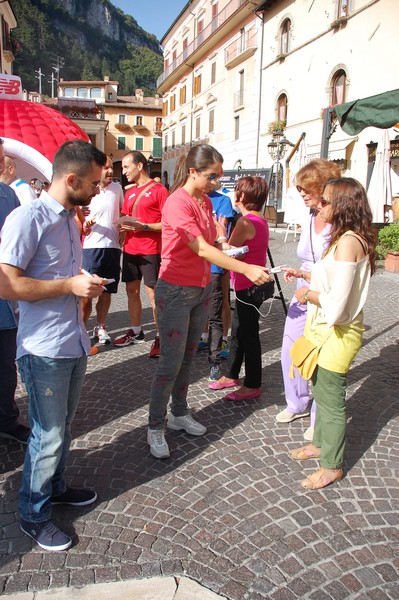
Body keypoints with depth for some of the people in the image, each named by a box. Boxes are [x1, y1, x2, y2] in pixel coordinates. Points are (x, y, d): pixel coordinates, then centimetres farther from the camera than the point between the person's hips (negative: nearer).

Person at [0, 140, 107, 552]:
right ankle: (34, 514, 25)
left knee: (63, 426, 21)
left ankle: (54, 487, 42)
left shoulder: (70, 218, 12)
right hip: (44, 350, -8)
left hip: (74, 343, 8)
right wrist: (71, 285, -20)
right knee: (48, 435, 4)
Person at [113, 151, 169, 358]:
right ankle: (136, 331, 25)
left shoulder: (159, 190, -6)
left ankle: (160, 337, 5)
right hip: (130, 249, 7)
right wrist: (123, 225, 3)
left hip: (150, 251, -7)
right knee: (132, 290, 12)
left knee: (153, 294, -5)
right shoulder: (129, 193, 16)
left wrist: (143, 227, -19)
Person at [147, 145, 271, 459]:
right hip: (176, 291, -8)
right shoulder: (177, 203, -19)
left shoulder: (206, 201, 8)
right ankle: (155, 427, 13)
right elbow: (201, 249, -27)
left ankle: (180, 413, 31)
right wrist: (246, 269, -32)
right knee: (171, 362, -2)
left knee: (188, 356, 16)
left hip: (202, 289, 8)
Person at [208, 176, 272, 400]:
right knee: (238, 331, 18)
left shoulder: (246, 222, -19)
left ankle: (253, 386, 13)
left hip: (250, 286, -10)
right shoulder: (260, 219, 10)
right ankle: (232, 375, 32)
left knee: (249, 334, 1)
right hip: (254, 283, 10)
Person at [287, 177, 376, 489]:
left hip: (339, 334, -10)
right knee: (321, 391, 22)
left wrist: (307, 294, -12)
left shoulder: (349, 243, -24)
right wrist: (304, 275, 8)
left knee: (331, 399, 4)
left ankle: (332, 466, 22)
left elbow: (336, 302, -27)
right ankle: (320, 443, 41)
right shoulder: (343, 239, 7)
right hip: (325, 329, 10)